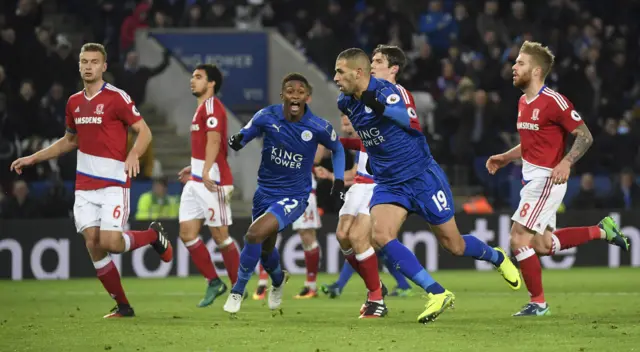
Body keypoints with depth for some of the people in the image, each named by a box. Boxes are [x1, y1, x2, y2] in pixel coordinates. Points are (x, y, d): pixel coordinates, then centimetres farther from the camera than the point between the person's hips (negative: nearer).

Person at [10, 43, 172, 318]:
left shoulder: (116, 98, -8)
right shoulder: (74, 103, 12)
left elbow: (144, 131, -10)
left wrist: (133, 154, -29)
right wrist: (33, 158, 23)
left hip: (113, 184, -6)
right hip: (84, 186, 6)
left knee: (110, 242, -16)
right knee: (92, 243, -3)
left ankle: (154, 235, 15)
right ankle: (123, 306, 9)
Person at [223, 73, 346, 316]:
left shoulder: (319, 128, -14)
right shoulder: (266, 117, -12)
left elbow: (337, 149, 7)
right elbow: (242, 137, 0)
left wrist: (339, 180, -1)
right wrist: (236, 141, -24)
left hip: (294, 196, -4)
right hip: (265, 192, 4)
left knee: (255, 234, -25)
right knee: (265, 249, 21)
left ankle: (238, 292, -6)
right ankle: (278, 279, 57)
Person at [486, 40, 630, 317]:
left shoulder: (554, 102, -17)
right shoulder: (524, 102, 11)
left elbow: (585, 136, -15)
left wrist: (566, 163, -29)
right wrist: (505, 158, 15)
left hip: (546, 180, -9)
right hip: (532, 179, 9)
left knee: (519, 239, -10)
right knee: (543, 245, 12)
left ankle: (538, 302, 2)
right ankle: (601, 231, 25)